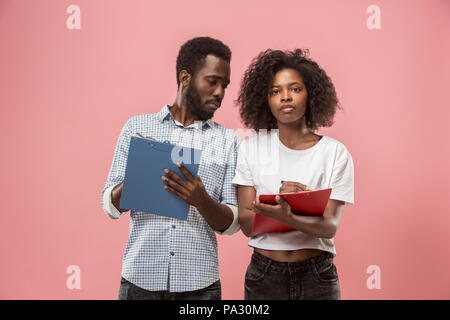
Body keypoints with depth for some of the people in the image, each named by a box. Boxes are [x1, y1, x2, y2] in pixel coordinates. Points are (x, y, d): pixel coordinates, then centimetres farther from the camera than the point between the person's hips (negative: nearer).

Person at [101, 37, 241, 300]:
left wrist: (201, 200, -20)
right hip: (141, 279, 0)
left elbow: (231, 224, 0)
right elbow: (111, 206, 2)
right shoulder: (137, 127, 3)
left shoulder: (227, 140, 3)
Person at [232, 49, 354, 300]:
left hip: (317, 276, 0)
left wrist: (287, 217, -32)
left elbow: (330, 227, -13)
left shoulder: (335, 152, -5)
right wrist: (278, 200, -25)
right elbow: (246, 224, -6)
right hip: (264, 276, 1)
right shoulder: (252, 148, -2)